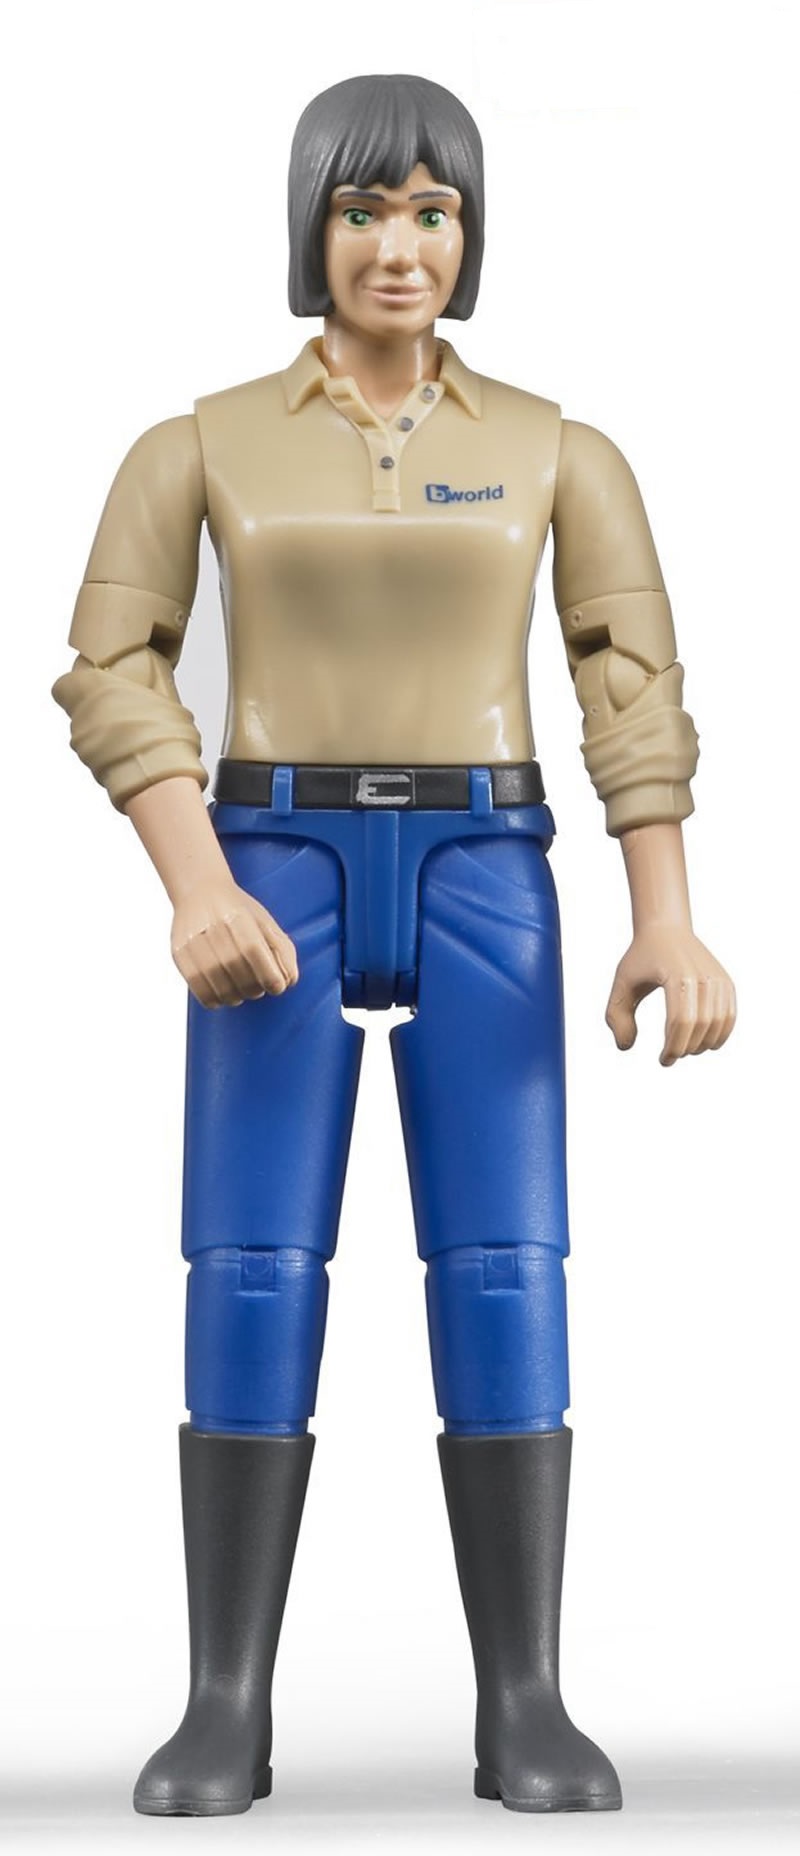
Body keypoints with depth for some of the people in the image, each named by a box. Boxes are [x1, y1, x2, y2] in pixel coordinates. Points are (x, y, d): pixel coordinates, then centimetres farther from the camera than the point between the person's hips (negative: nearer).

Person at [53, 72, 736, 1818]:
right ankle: (229, 1709, -2)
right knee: (253, 1280, -10)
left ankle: (525, 1711, -3)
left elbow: (636, 690, 2)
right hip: (276, 875, 0)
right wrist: (198, 892, -17)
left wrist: (669, 925, -11)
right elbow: (113, 676, -1)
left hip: (483, 880, 1)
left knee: (504, 1279, -10)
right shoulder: (201, 442, 7)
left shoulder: (554, 448, 9)